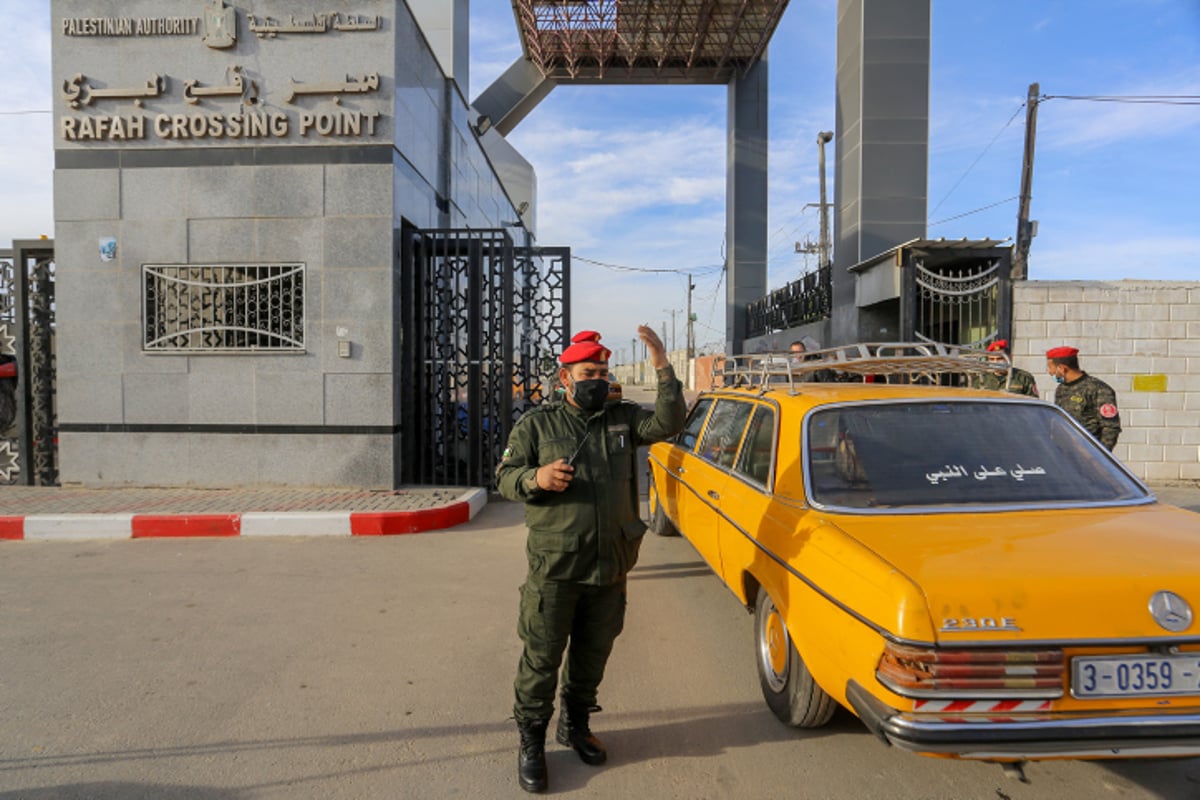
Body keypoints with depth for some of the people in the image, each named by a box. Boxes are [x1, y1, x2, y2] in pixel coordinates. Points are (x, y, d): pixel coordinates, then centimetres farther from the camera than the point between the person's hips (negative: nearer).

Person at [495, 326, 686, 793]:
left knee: (593, 654, 18)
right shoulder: (536, 424, -1)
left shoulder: (623, 419, 7)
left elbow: (668, 423, -7)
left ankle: (575, 725, 40)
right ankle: (531, 742, 22)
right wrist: (535, 478, -22)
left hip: (611, 567, 4)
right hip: (554, 567, -3)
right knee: (541, 658, 4)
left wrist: (662, 367, -18)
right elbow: (504, 476, 0)